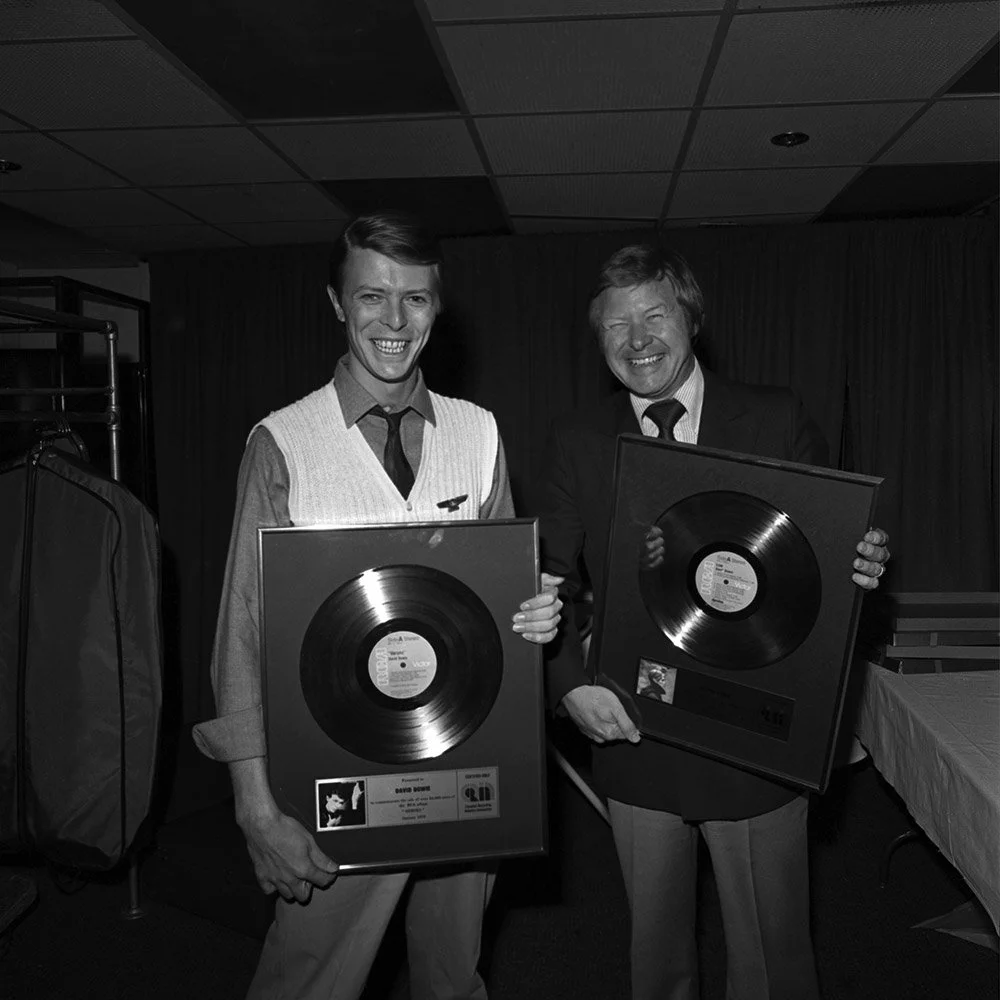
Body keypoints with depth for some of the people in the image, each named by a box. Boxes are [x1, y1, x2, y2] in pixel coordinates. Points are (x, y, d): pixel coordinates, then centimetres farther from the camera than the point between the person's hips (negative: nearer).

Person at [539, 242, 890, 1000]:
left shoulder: (779, 421, -4)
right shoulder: (579, 441, 0)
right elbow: (551, 576, -2)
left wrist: (862, 567, -23)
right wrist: (573, 682, -17)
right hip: (634, 740, 2)